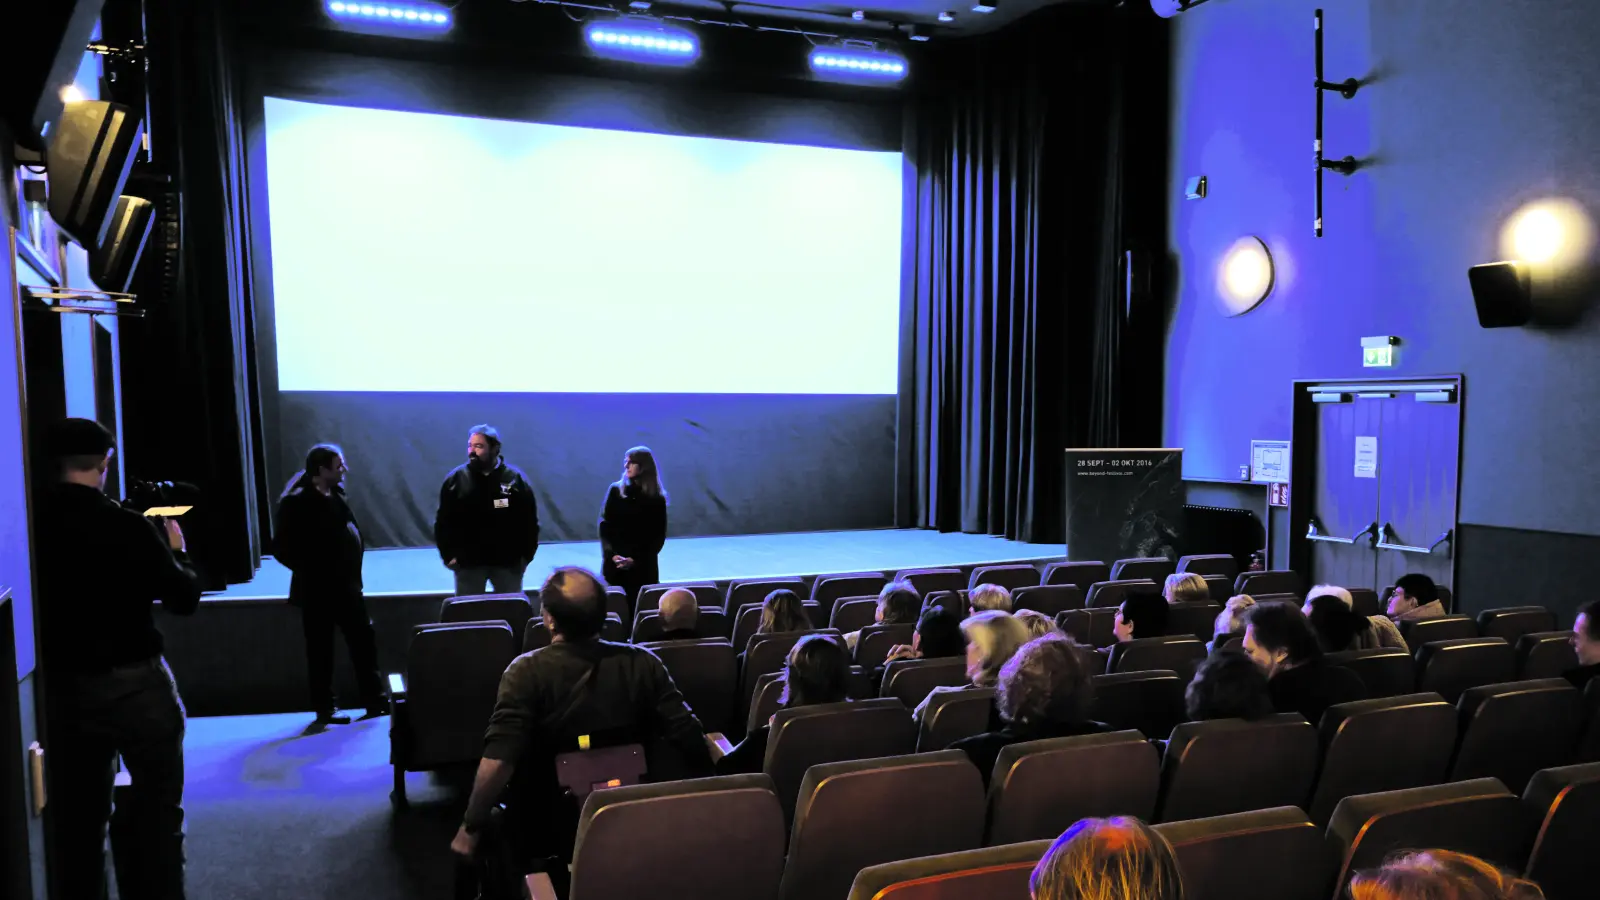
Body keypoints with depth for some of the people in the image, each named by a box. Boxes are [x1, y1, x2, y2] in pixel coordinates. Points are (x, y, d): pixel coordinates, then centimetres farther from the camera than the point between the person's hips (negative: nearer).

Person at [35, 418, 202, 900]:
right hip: (132, 684, -4)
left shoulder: (32, 524, -5)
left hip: (62, 687, 5)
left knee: (76, 814, 16)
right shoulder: (128, 526, -18)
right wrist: (176, 550, 7)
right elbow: (184, 598, -9)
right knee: (156, 807, 8)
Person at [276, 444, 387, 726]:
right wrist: (314, 571, -13)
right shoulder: (296, 502, -14)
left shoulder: (336, 496, 8)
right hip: (317, 590, -7)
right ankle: (325, 708, 15)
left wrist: (353, 571, 7)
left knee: (364, 640, 10)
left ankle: (375, 700, 19)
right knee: (321, 650, 4)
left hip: (346, 586, 7)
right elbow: (285, 551, -15)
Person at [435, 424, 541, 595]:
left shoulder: (515, 478, -5)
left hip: (507, 562, 0)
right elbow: (443, 523, 2)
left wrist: (525, 556, -4)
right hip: (468, 562, 1)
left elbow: (529, 522, 0)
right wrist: (448, 555, -3)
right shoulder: (455, 479, -2)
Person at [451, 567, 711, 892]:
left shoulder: (528, 672, -20)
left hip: (548, 833, -4)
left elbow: (498, 762, -28)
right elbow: (691, 741, -12)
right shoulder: (643, 664, -11)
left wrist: (470, 828, -14)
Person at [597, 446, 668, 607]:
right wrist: (612, 554, -12)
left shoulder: (657, 499, 0)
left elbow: (659, 537, -1)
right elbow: (604, 525, 3)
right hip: (614, 564, 2)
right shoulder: (615, 490, 5)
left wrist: (636, 559, -12)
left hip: (643, 567, -1)